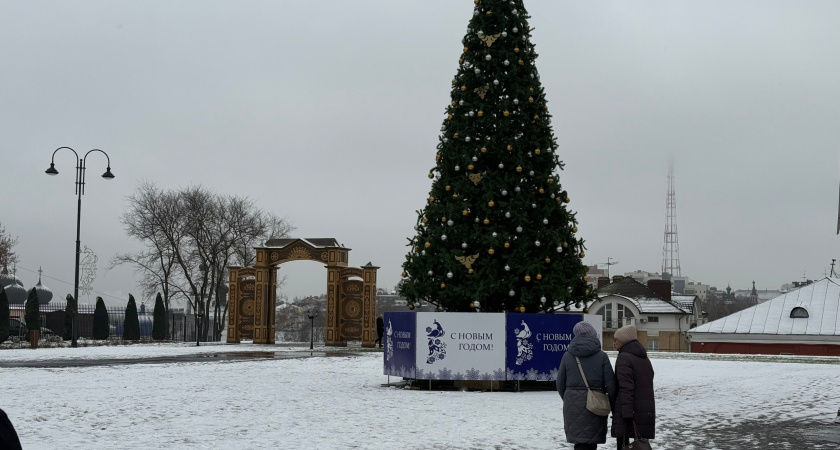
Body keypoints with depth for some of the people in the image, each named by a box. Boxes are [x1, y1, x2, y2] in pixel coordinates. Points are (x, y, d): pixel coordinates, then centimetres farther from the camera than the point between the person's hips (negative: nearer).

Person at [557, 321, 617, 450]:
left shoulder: (567, 356, 2)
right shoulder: (601, 356, -4)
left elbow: (560, 383, 6)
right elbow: (610, 383, -6)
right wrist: (613, 404, 7)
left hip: (573, 405, 2)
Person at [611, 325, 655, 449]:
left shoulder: (624, 358, -10)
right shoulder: (645, 359, 18)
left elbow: (626, 388, -18)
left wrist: (627, 414, -22)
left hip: (628, 412, -8)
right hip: (646, 412, 8)